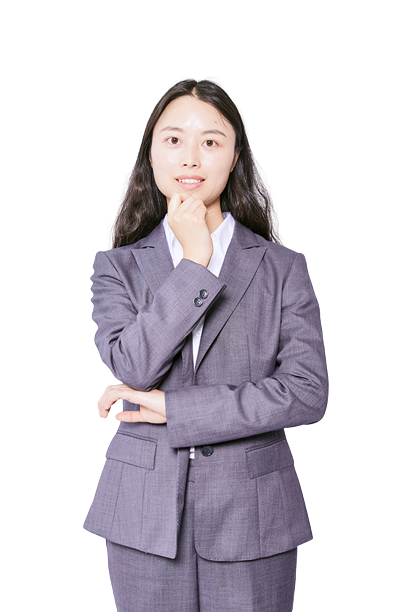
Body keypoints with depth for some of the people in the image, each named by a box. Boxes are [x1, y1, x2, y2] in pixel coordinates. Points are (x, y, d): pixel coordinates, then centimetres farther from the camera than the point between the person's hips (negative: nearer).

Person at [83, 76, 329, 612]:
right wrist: (195, 262, -14)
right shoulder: (118, 266, 4)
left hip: (251, 515, 0)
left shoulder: (283, 267, 2)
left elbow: (308, 392, -9)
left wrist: (172, 409, -11)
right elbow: (134, 366, -12)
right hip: (147, 513, 1)